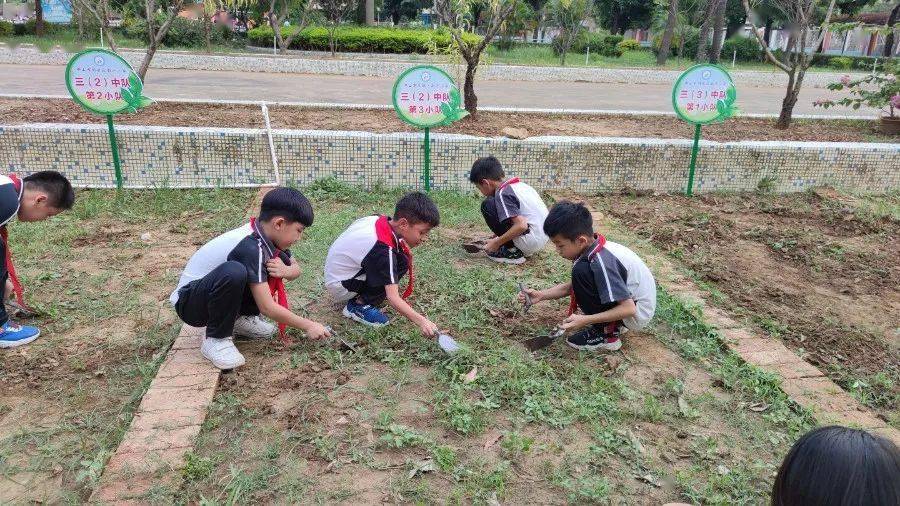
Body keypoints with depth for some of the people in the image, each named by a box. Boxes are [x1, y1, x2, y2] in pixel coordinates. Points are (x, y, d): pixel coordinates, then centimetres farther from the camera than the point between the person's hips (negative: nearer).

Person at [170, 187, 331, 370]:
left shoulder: (265, 236, -7)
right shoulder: (250, 248, -30)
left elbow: (296, 268, 5)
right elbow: (267, 307, -29)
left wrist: (285, 270, -19)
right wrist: (308, 326, -21)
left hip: (212, 294, 8)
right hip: (188, 302, -8)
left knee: (281, 258, -5)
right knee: (234, 272, -39)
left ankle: (240, 318, 8)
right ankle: (216, 339, -16)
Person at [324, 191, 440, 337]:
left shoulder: (379, 220, -8)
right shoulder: (383, 248, -31)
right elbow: (393, 298, -33)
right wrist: (421, 321, -39)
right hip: (340, 287, -9)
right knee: (400, 263, -20)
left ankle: (360, 296, 8)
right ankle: (359, 305, -10)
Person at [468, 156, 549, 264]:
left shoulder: (502, 193, -14)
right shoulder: (520, 184, 13)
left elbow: (521, 225, -24)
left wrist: (497, 242, -13)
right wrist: (498, 236, 26)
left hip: (530, 241, -9)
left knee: (487, 205, -8)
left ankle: (512, 252, -5)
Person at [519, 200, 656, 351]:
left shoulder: (601, 261, -29)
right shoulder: (591, 247, -4)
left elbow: (629, 309, -28)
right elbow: (575, 286, 9)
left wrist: (585, 320, -28)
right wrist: (541, 295, -2)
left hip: (636, 314, -9)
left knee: (581, 271, -23)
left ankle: (607, 334, -9)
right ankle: (612, 322, 13)